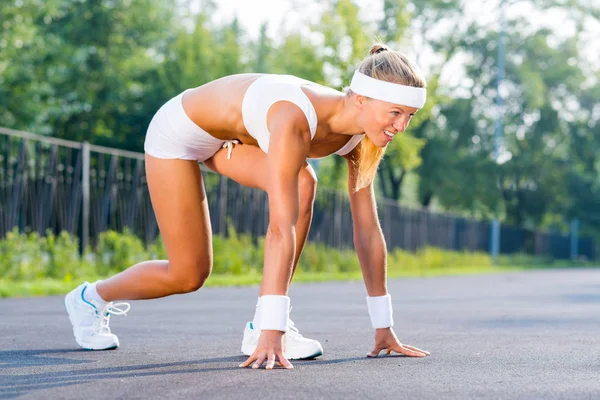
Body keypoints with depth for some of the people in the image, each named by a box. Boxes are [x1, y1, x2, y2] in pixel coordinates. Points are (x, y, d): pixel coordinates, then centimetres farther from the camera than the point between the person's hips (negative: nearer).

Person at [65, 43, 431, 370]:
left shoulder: (360, 136, -18)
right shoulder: (295, 118, -41)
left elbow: (368, 229, -12)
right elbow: (282, 228, -46)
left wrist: (384, 326, -10)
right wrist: (272, 333, -48)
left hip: (229, 136, 7)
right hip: (177, 132, -6)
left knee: (303, 184, -22)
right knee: (188, 275, -3)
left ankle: (263, 324, -11)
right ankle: (91, 298, 26)